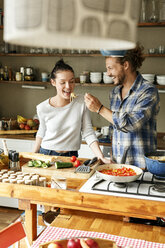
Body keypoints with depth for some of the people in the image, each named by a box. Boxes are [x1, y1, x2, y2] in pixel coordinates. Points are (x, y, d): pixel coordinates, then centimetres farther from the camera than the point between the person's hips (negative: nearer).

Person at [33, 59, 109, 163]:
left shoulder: (82, 102, -8)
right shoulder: (43, 108, -7)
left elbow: (88, 133, -6)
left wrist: (101, 157, -16)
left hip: (71, 156, 0)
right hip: (46, 155, 1)